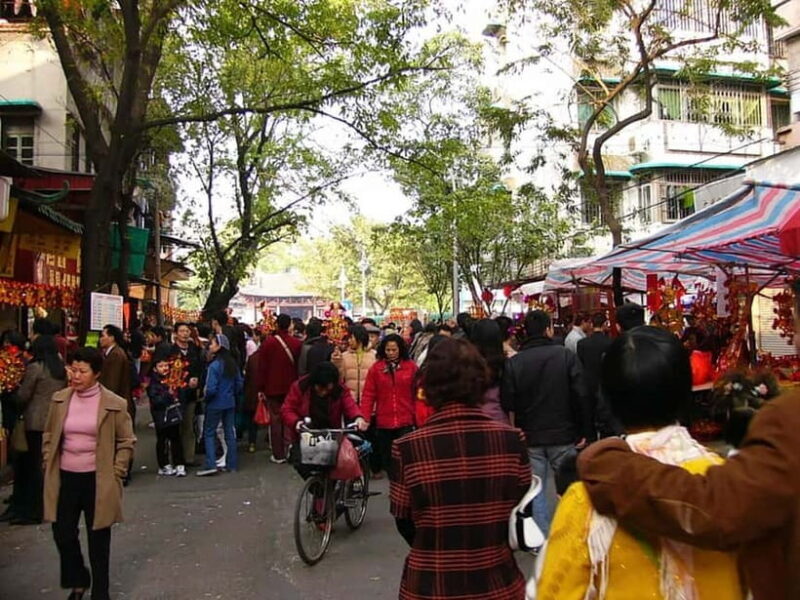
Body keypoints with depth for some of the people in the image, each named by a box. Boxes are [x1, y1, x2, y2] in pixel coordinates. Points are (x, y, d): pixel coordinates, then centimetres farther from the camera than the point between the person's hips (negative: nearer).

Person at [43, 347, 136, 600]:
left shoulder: (115, 404, -10)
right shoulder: (60, 399, 1)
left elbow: (126, 442, -2)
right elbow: (48, 437, 12)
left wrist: (115, 473, -7)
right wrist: (49, 466, 5)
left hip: (98, 480, -3)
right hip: (65, 478, 3)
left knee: (98, 539, 9)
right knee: (63, 534, 8)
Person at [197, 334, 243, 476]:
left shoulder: (214, 365, -19)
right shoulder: (233, 363, 2)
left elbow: (211, 389, -20)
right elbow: (240, 383, 6)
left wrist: (206, 398, -2)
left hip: (216, 404, -6)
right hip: (230, 403, 6)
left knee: (209, 433, 5)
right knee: (229, 432, 12)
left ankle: (211, 465, 0)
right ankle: (232, 465, 16)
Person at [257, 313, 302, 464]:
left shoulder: (268, 342, -9)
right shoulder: (297, 343, -5)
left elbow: (262, 367, -6)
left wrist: (261, 388, 1)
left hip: (273, 388, -2)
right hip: (291, 387, 2)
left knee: (275, 419, 5)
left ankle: (278, 454, 6)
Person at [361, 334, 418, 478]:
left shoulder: (411, 366, 0)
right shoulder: (376, 368, 1)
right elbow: (368, 395, -2)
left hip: (405, 422, -2)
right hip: (383, 422, 2)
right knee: (387, 459, 12)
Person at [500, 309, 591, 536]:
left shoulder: (513, 363, -5)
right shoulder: (566, 356, -7)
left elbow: (507, 403, -5)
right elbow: (581, 396, -9)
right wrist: (584, 431, -1)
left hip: (529, 437, 1)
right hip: (563, 435, 0)